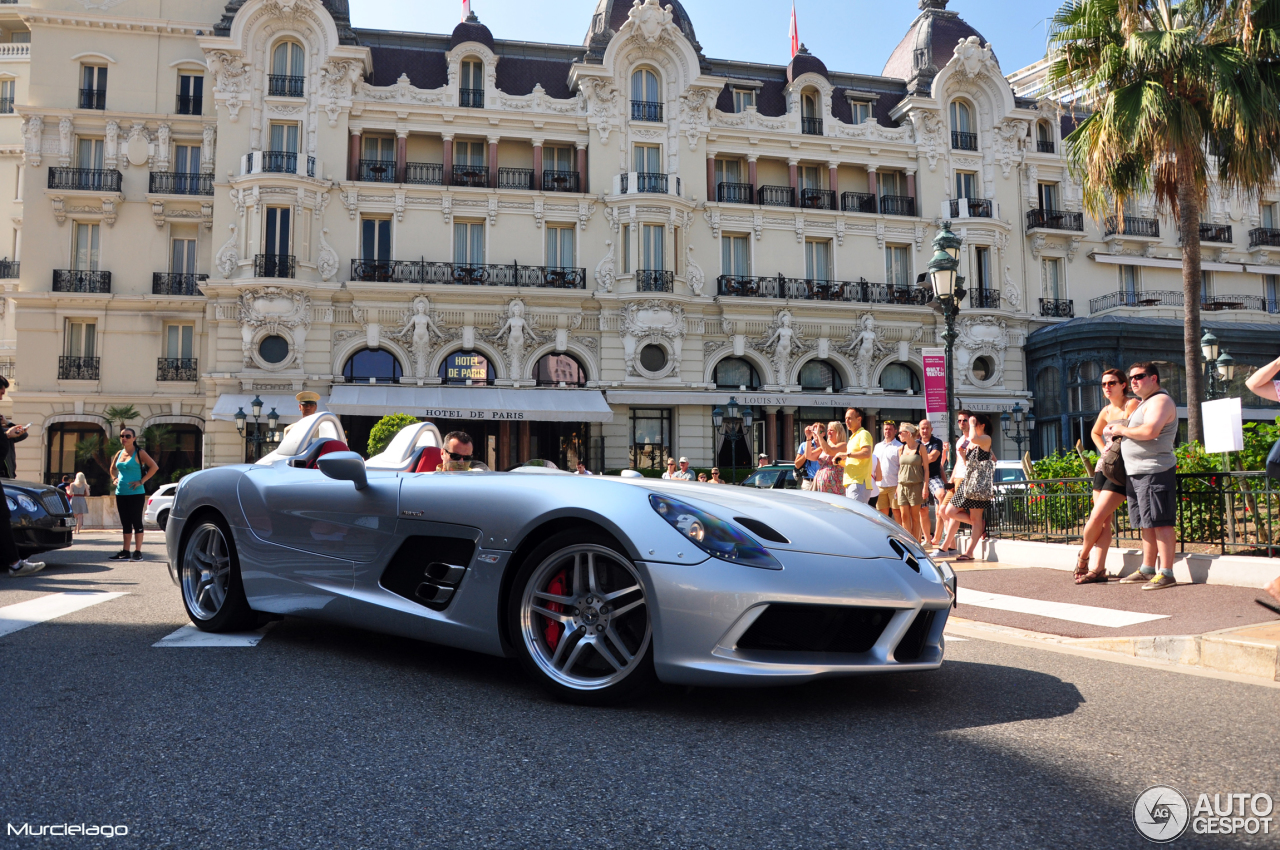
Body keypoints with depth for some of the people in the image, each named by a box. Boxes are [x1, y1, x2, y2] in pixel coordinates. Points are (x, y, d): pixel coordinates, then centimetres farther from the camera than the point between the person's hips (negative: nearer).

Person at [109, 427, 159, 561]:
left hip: (136, 493, -6)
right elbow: (113, 468, 29)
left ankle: (137, 552, 0)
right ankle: (125, 552, 14)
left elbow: (154, 467, -14)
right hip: (121, 493, 6)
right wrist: (114, 479, 10)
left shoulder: (139, 453, -6)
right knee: (125, 523, 10)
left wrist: (141, 481, -16)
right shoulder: (119, 453, 12)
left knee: (136, 522, -3)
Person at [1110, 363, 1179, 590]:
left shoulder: (1160, 400, -9)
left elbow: (1149, 431, -24)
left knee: (1160, 522, -10)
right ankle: (1147, 569, 20)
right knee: (1147, 524, 14)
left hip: (1154, 471, -10)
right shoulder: (1143, 403, 22)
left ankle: (1166, 573, -9)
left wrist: (1122, 430, -10)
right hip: (1135, 473, 10)